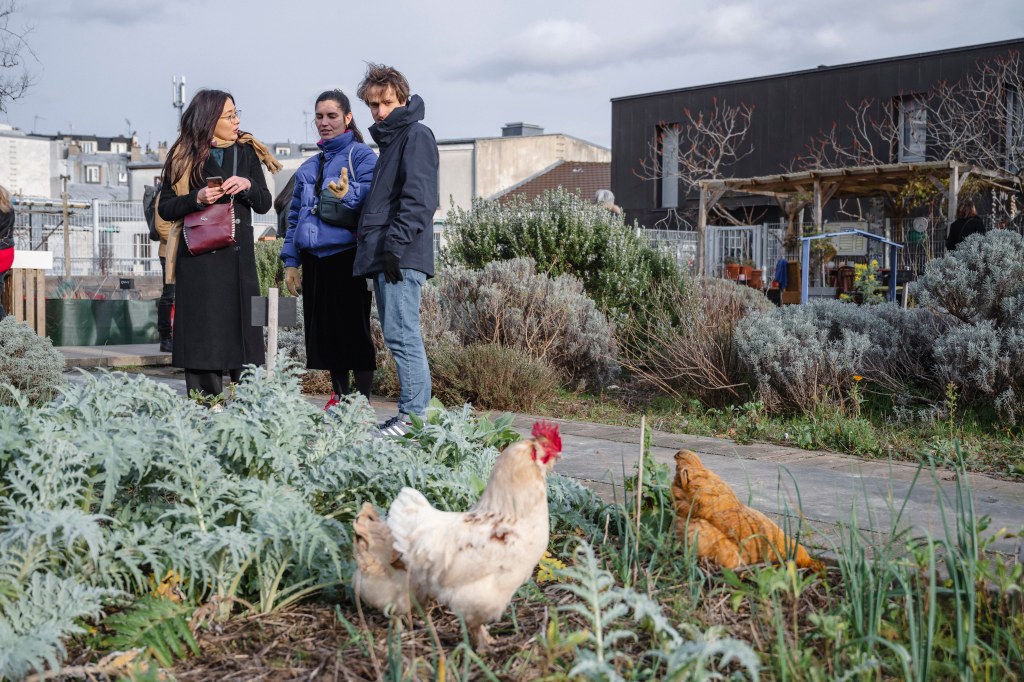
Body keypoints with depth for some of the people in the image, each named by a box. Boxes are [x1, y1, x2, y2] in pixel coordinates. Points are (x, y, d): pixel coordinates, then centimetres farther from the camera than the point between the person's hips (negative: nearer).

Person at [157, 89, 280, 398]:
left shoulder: (246, 152, 12)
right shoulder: (185, 157, 4)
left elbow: (264, 204, 11)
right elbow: (165, 208, 3)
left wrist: (249, 186, -10)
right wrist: (197, 198, -14)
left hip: (239, 257, 3)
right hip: (199, 259, -2)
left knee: (243, 332, 1)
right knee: (202, 337, -3)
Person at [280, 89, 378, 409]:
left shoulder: (361, 155, -1)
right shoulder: (308, 167, 19)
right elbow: (294, 215, 20)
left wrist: (348, 195, -37)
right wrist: (290, 261, 12)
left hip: (347, 255, -7)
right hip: (314, 259, 7)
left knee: (354, 328, -5)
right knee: (325, 330, 10)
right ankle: (340, 398, 21)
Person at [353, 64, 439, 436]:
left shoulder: (416, 135, -5)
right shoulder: (390, 139, 24)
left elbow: (418, 199, -16)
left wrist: (395, 244, -22)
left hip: (402, 256, -10)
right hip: (383, 256, 10)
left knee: (401, 336, -12)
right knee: (400, 337, 10)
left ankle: (414, 418, -10)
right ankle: (409, 415, 14)